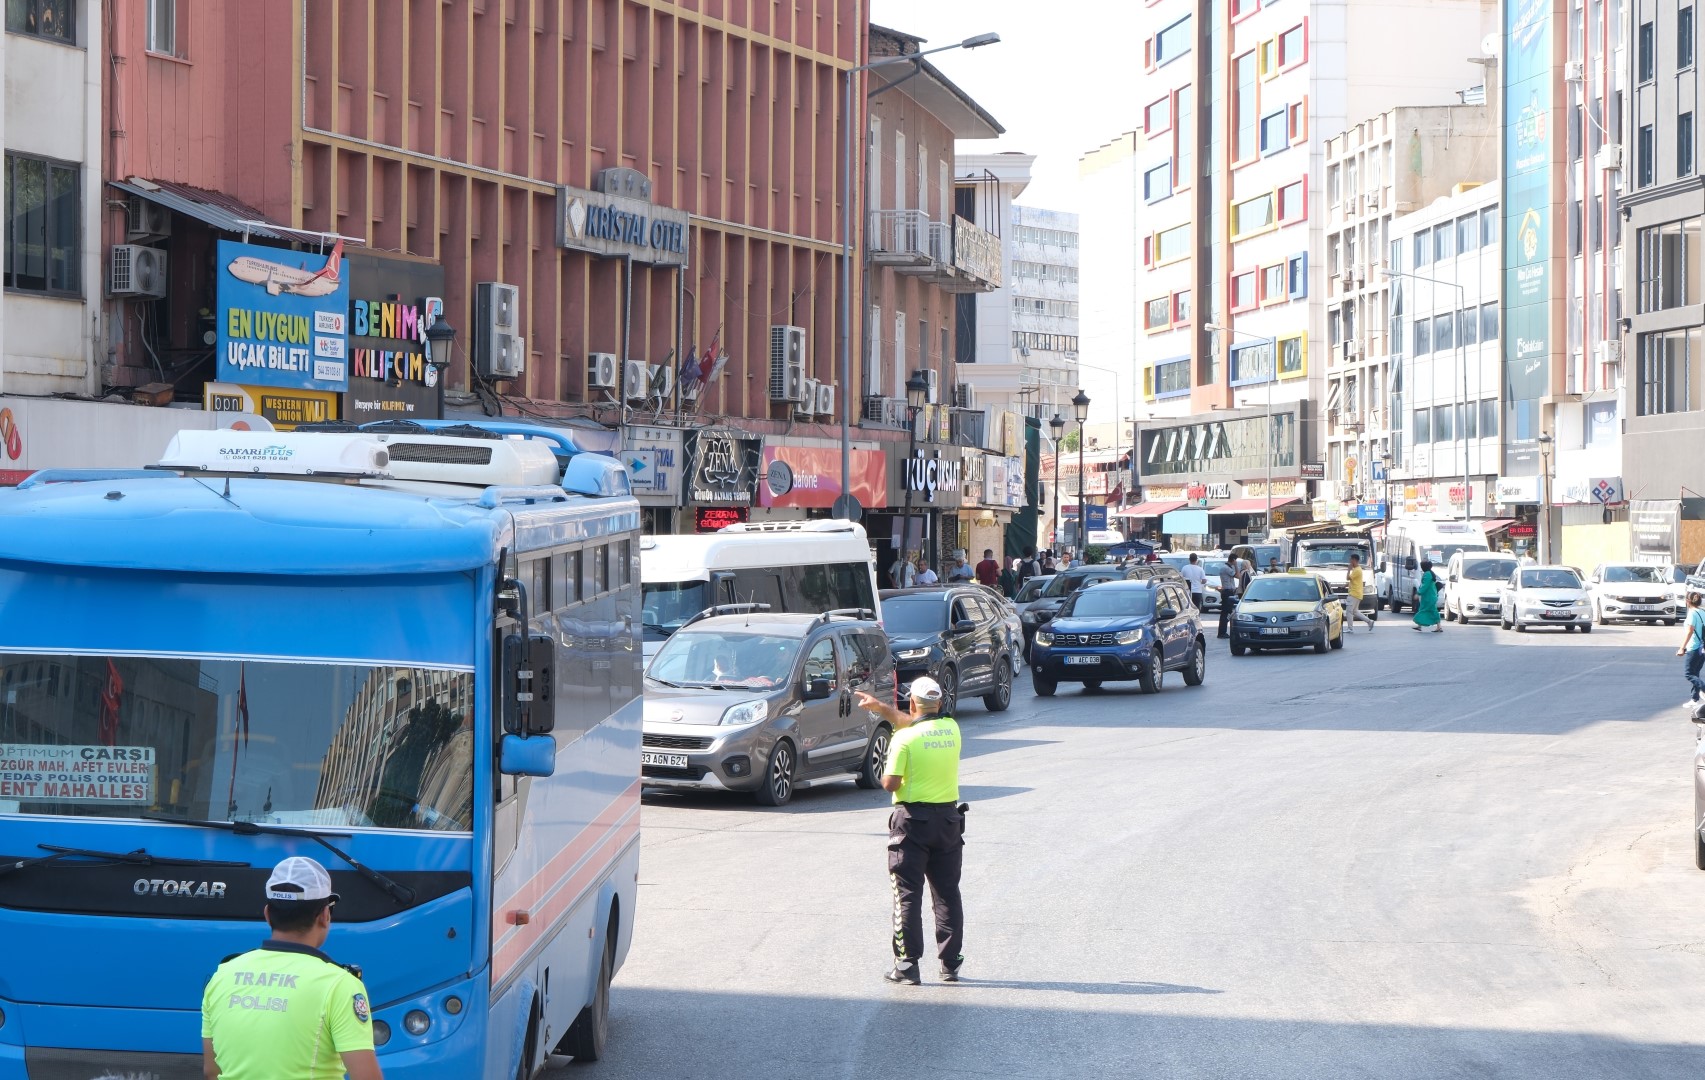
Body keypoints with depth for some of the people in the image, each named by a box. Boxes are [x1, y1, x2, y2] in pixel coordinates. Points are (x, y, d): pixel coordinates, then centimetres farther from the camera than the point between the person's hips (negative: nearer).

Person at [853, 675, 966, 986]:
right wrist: (879, 707, 24)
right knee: (947, 894, 11)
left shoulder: (905, 738, -13)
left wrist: (884, 774, 7)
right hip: (948, 818, 5)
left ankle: (907, 964, 0)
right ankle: (950, 965, 13)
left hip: (913, 820, -5)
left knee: (908, 895, 1)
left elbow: (890, 784, -14)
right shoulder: (951, 728, 4)